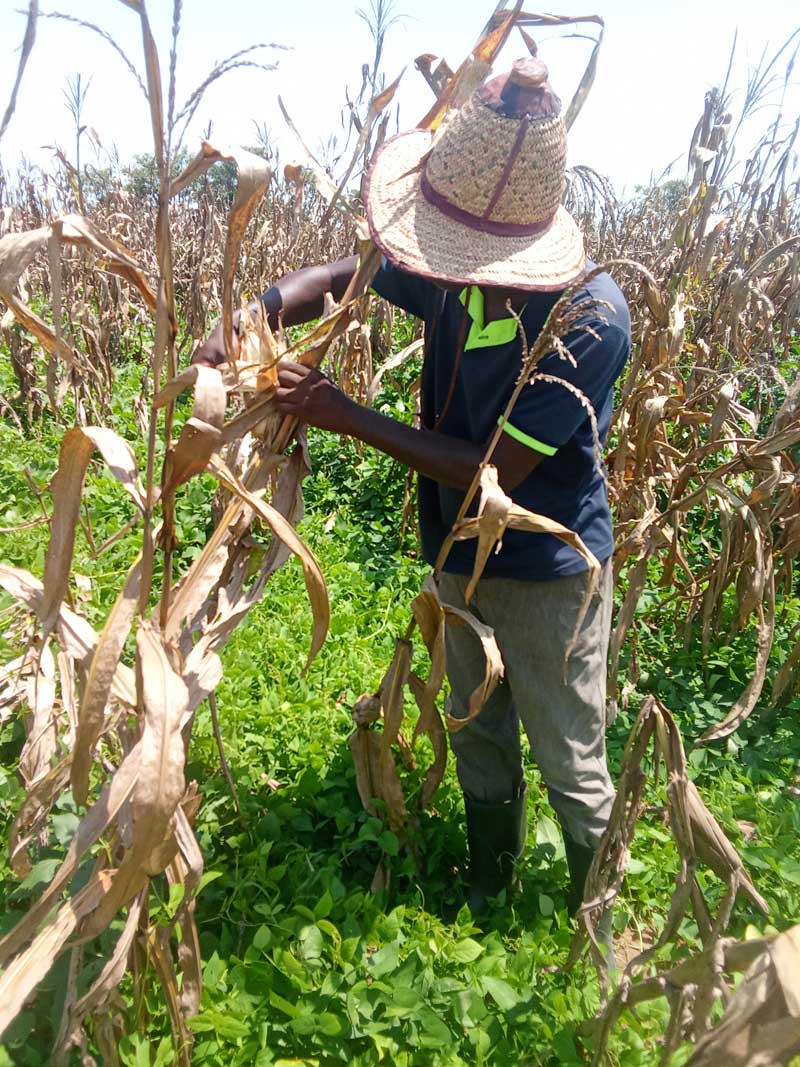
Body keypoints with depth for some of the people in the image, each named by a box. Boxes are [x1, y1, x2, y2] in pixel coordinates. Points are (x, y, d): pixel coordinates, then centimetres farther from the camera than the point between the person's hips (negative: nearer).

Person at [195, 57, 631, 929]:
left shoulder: (592, 319, -28)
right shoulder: (452, 274, -11)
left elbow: (496, 471, -28)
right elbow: (335, 279, 2)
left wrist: (347, 417, -27)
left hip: (546, 572, -6)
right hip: (460, 555, 6)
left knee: (571, 766, 13)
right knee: (476, 735, 24)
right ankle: (486, 890, 50)